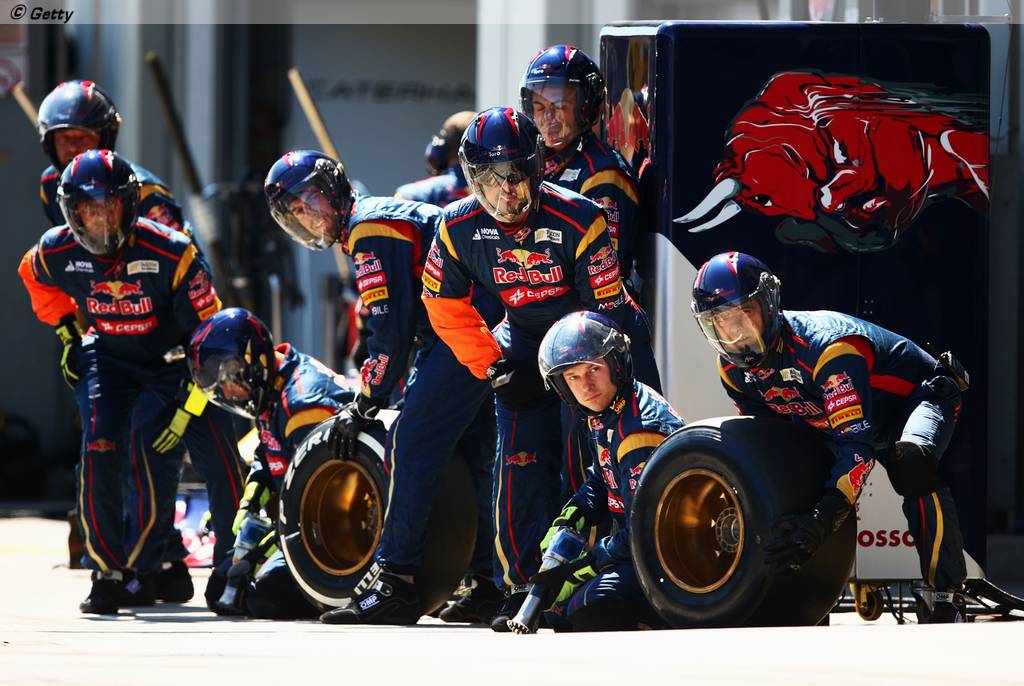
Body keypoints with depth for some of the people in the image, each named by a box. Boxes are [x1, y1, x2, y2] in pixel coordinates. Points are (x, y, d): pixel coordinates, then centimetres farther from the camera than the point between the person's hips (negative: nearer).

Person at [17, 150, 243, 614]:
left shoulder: (172, 254, -28)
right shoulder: (57, 253, -16)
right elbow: (33, 276, 13)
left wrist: (187, 407, -22)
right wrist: (65, 330, 9)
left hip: (176, 359, -2)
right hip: (108, 357, 2)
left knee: (222, 461, -9)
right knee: (101, 450, -20)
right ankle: (107, 575, -11)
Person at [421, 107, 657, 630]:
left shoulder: (577, 220, -27)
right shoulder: (459, 228, -16)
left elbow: (606, 310, -20)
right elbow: (446, 307, -1)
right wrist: (493, 367, -6)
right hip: (526, 341, 3)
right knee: (521, 464, -9)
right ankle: (521, 586, -3)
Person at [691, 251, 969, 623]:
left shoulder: (826, 346, -39)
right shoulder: (733, 368, -14)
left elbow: (857, 445, -45)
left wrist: (821, 520, -56)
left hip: (920, 394, -8)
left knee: (911, 465, -39)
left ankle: (945, 597, -31)